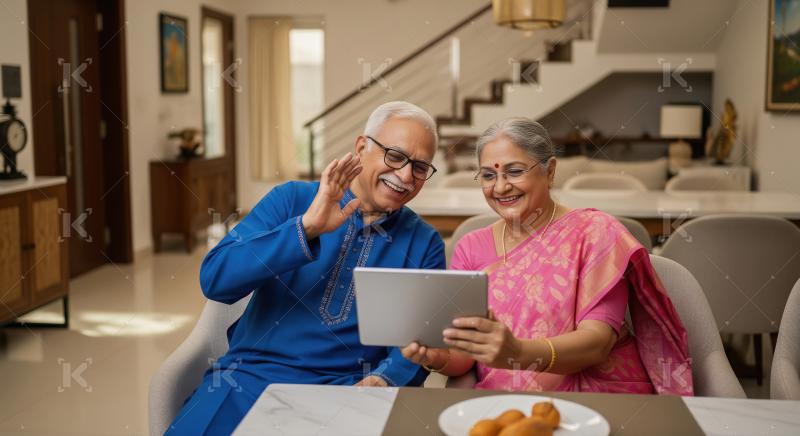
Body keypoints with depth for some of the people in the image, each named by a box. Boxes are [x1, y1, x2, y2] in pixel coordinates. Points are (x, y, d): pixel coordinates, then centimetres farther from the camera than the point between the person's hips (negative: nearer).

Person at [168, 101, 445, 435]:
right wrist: (306, 227, -18)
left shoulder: (425, 244, 6)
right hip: (250, 373, 0)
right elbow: (214, 280, -8)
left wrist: (383, 379, -18)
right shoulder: (292, 200, 3)